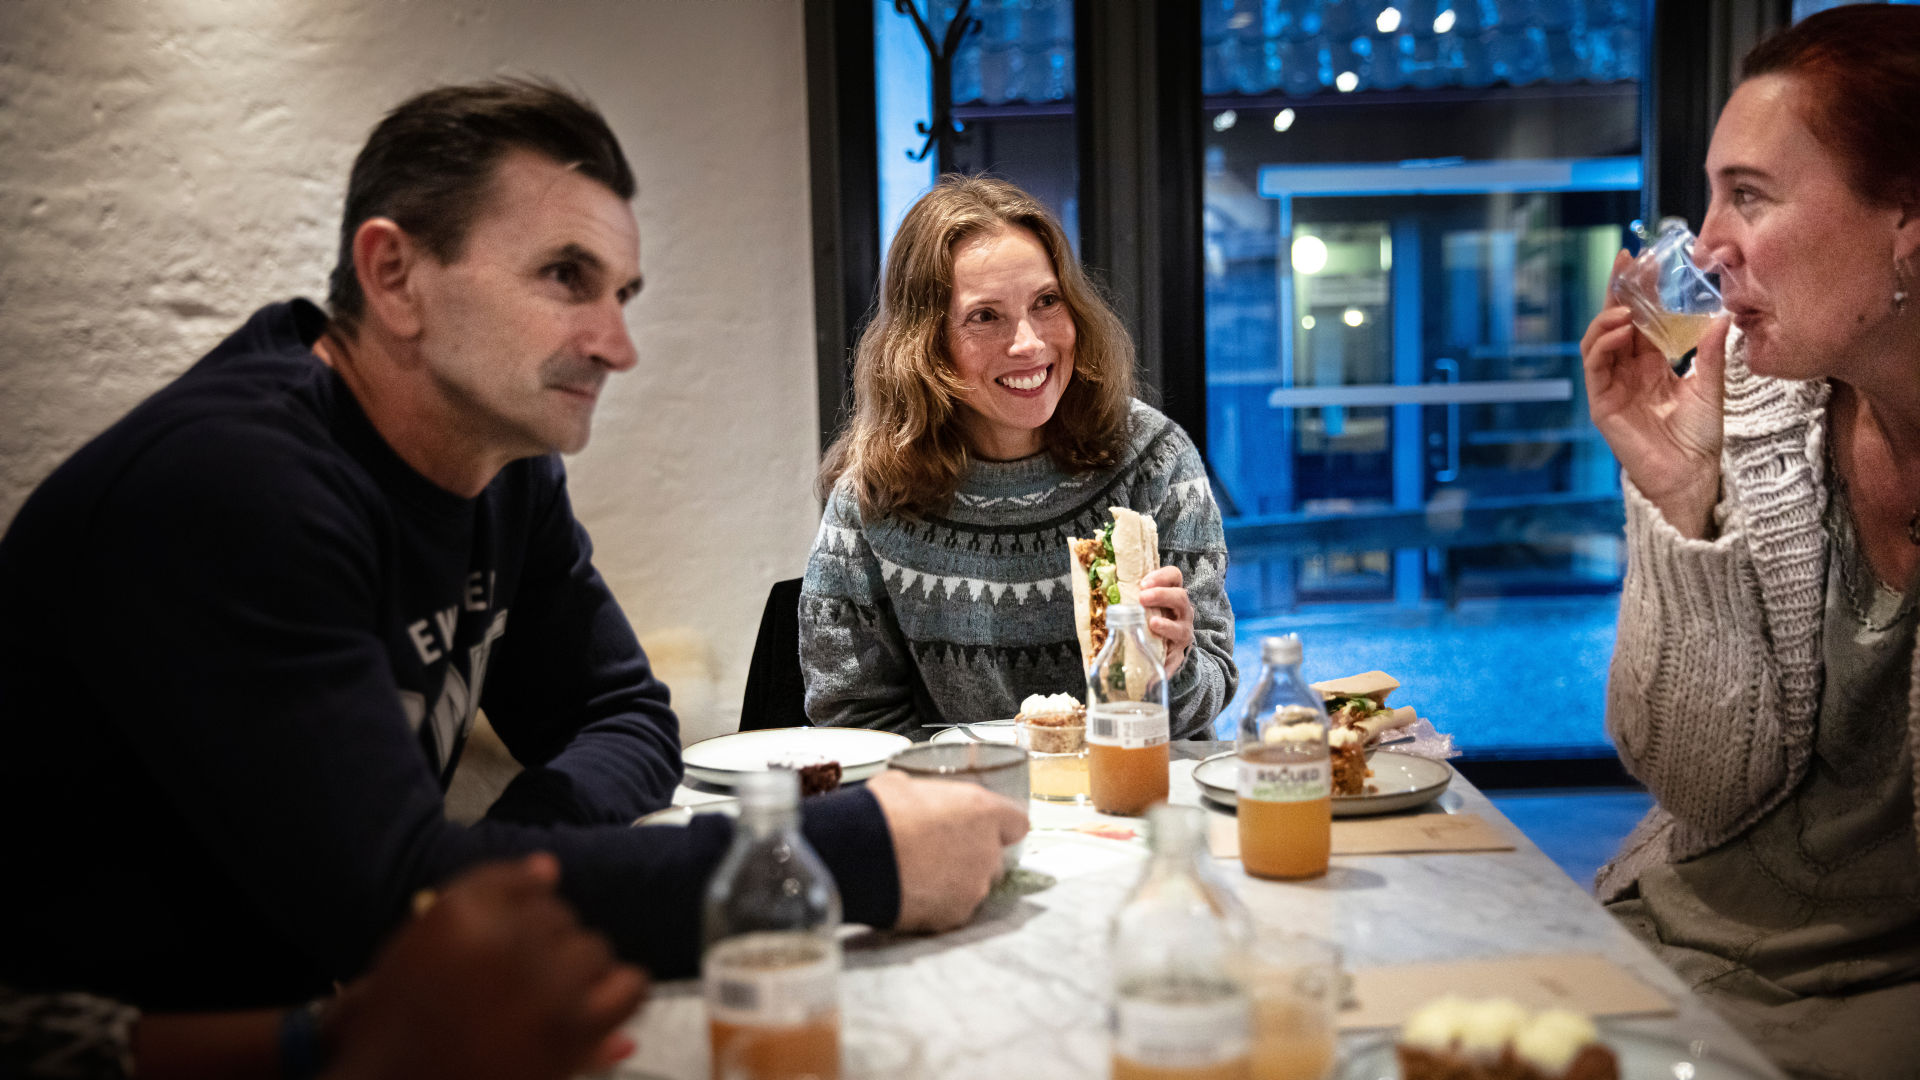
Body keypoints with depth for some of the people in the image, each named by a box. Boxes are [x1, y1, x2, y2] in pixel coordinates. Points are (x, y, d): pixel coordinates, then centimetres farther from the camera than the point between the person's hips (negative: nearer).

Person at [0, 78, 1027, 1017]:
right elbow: (388, 904, -32)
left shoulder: (511, 467, 1)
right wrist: (857, 854, -31)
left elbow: (628, 719, 6)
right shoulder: (223, 486, -25)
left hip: (319, 1005, 7)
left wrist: (513, 852, -17)